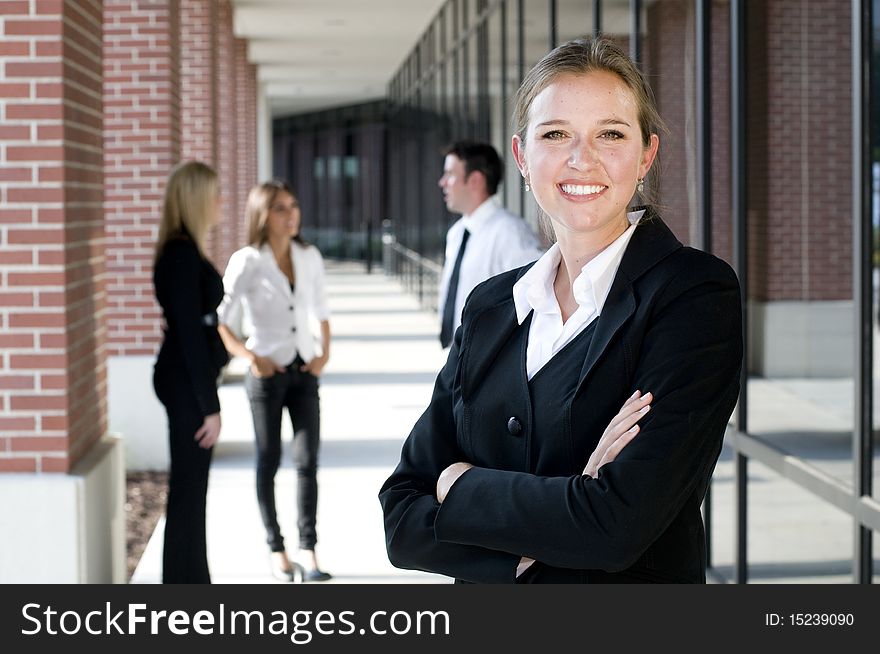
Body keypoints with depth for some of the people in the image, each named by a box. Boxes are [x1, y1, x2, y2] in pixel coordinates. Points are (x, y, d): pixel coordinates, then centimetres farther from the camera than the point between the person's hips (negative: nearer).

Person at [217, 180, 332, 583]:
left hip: (304, 371, 3)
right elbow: (220, 319, -11)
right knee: (269, 462, 7)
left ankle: (308, 549, 6)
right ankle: (276, 549, 18)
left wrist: (324, 353, 2)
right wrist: (250, 357, -19)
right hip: (267, 373, -3)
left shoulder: (309, 257, 2)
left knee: (308, 461, 0)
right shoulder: (247, 262, -11)